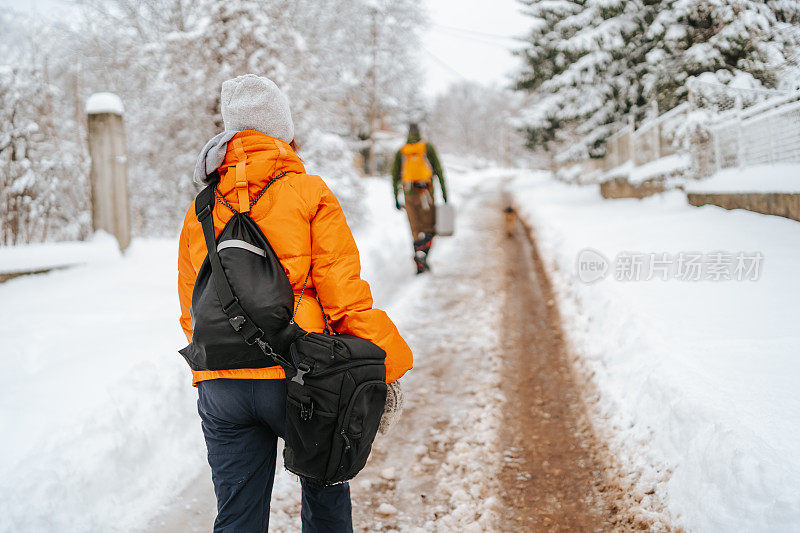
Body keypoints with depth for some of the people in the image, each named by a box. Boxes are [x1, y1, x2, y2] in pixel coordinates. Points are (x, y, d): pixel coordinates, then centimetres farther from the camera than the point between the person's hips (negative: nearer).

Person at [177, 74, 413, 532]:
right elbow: (343, 293, -9)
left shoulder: (200, 211, 11)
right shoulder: (310, 194, -4)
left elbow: (191, 311, 14)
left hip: (219, 386, 4)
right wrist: (386, 364, 0)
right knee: (325, 484, 21)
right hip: (295, 377, -3)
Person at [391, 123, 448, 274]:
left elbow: (395, 176, 5)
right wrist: (444, 191, 2)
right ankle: (422, 253, -22)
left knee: (416, 229, 8)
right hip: (426, 192, -2)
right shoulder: (428, 147, 2)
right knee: (429, 228, 6)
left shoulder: (400, 152, 7)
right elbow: (438, 170, -2)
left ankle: (420, 266, 3)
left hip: (409, 193, 2)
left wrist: (396, 198, 10)